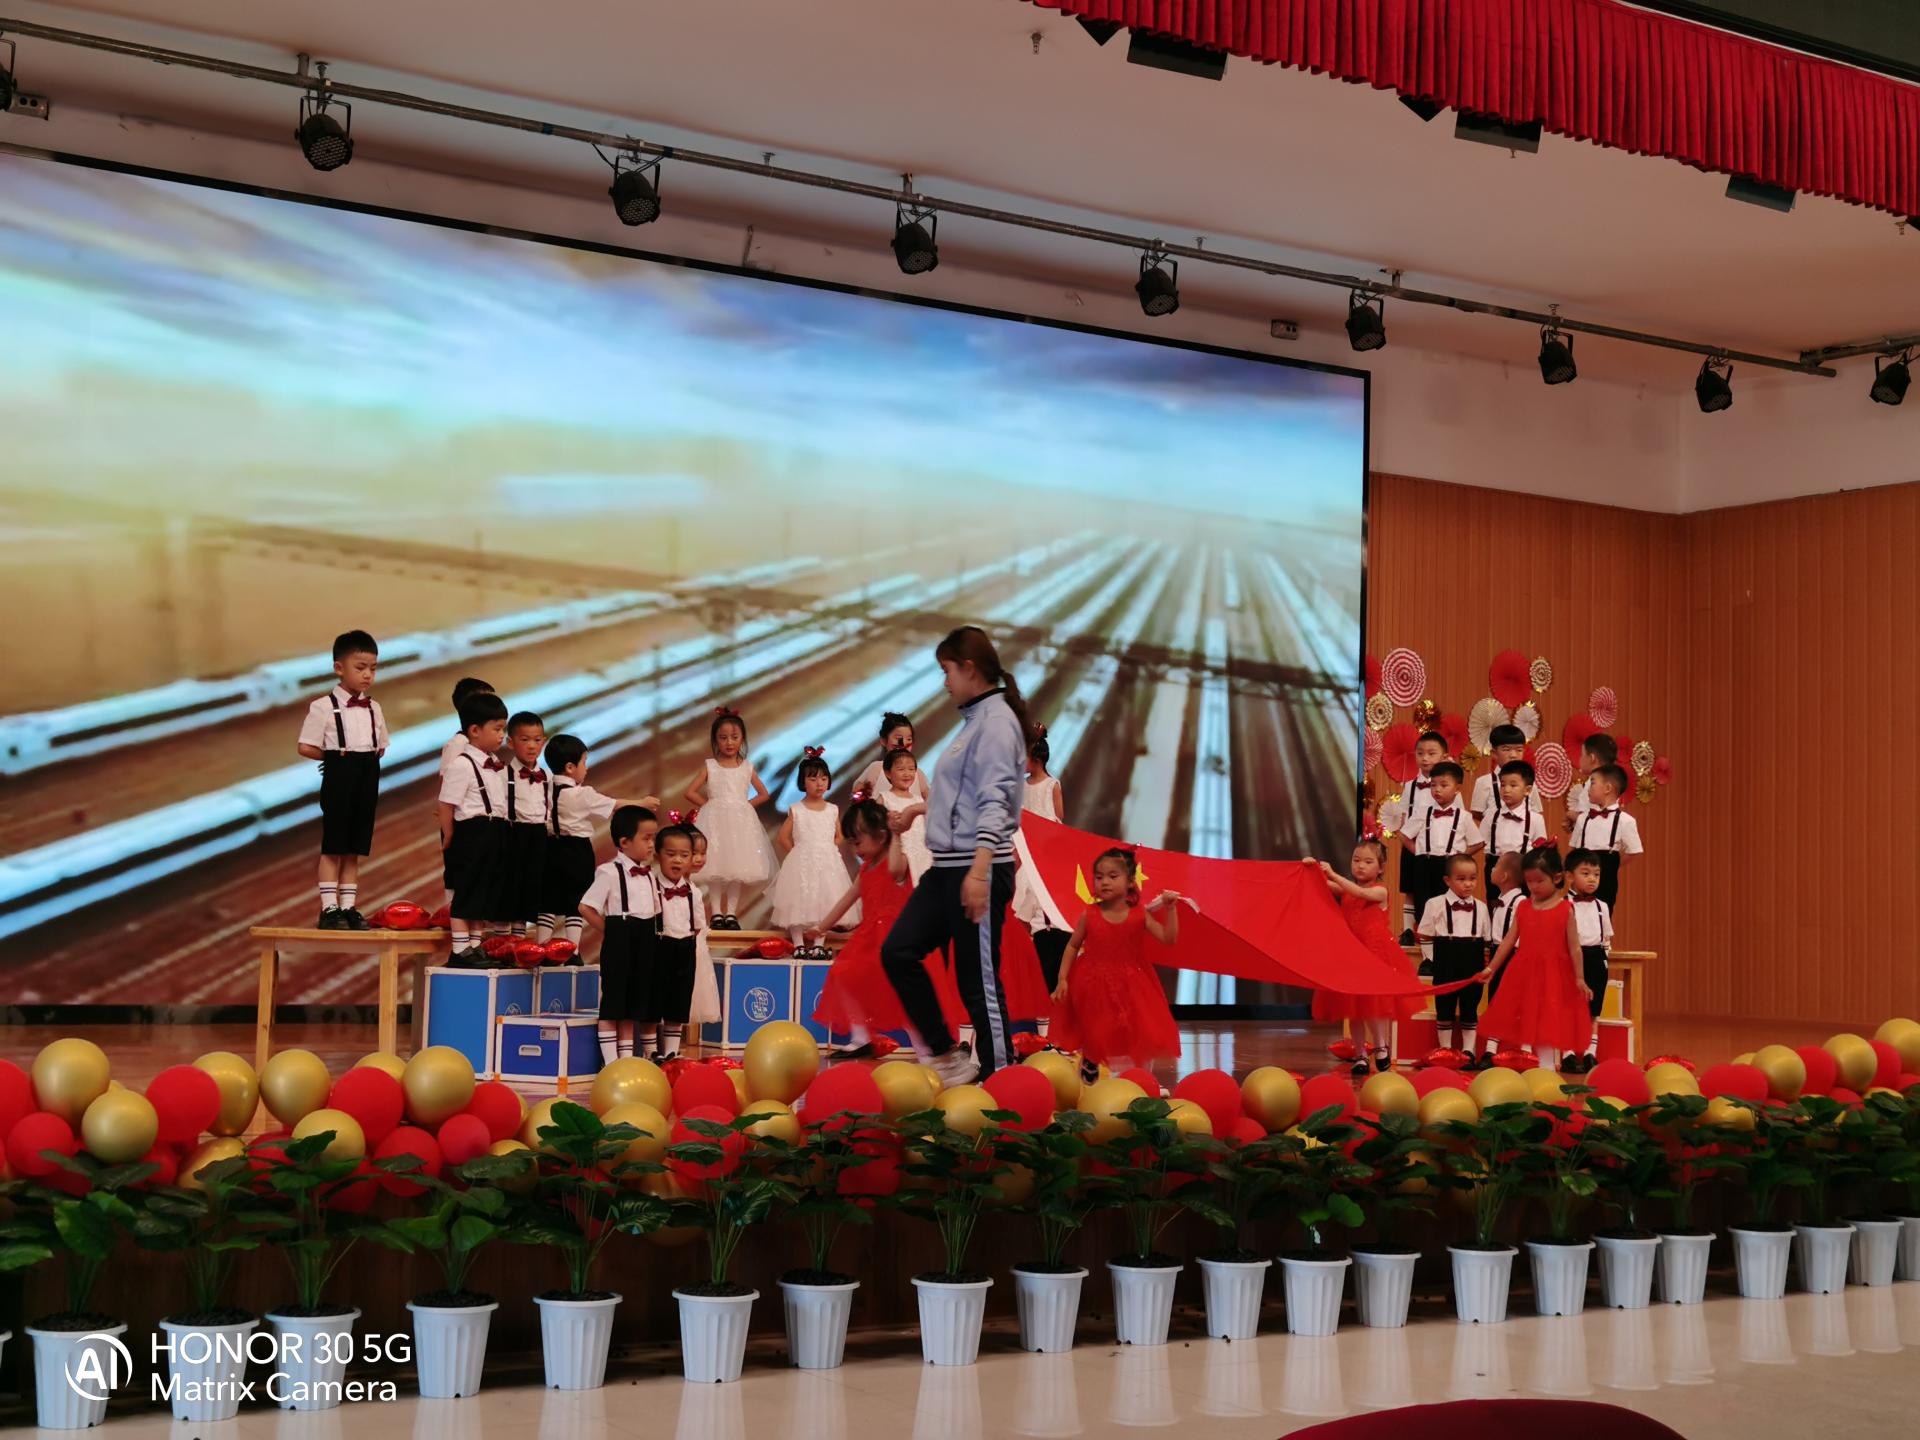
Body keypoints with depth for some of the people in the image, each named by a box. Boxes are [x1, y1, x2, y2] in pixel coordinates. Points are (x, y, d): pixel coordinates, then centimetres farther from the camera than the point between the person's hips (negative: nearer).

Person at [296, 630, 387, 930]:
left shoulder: (374, 708, 10)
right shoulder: (324, 707, -7)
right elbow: (306, 747, -10)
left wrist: (368, 759, 3)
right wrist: (335, 757, -6)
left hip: (367, 778, 5)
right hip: (339, 777, -5)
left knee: (354, 849, 9)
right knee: (333, 847, -2)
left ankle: (349, 907, 13)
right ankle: (329, 909, 1)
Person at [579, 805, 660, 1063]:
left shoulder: (649, 874, 11)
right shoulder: (610, 872, -11)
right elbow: (586, 907, -14)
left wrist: (651, 935, 4)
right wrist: (609, 931, -7)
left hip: (645, 942, 7)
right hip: (619, 942, -7)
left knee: (633, 1007, 12)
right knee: (612, 1005, 0)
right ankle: (610, 1062, 3)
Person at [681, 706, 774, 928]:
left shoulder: (747, 767, 7)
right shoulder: (710, 767, 2)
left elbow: (764, 794, 11)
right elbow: (690, 792, -2)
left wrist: (745, 806, -1)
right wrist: (710, 805, -5)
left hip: (740, 823, 2)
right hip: (716, 821, -2)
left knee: (737, 868, 1)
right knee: (715, 869, -4)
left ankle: (731, 913, 7)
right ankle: (717, 913, 1)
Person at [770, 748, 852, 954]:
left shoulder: (833, 810, 6)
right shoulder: (796, 810, -2)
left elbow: (839, 837, 13)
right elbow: (783, 837, -1)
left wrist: (828, 851, 2)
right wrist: (797, 854, -1)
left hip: (827, 864, 3)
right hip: (802, 864, -2)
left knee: (824, 903, 1)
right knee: (798, 902, -5)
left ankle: (818, 944, 8)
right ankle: (798, 944, 2)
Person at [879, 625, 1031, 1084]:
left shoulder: (996, 720, -12)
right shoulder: (975, 719, 17)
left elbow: (994, 800, -21)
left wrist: (979, 869, -29)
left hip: (978, 869, -10)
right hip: (948, 867, 10)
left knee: (979, 979, -5)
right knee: (898, 950, 7)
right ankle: (948, 1057, 13)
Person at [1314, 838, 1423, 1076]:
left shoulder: (1380, 891, -5)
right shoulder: (1346, 888, 9)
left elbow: (1360, 893, -24)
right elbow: (1324, 885, -3)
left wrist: (1333, 874, -29)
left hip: (1376, 954, -5)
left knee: (1374, 1004, -7)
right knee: (1354, 1006, 7)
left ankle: (1381, 1047, 10)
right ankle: (1361, 1054, 13)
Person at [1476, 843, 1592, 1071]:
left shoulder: (1565, 909, -4)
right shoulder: (1522, 907, 6)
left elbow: (1574, 947, -4)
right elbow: (1508, 941, 9)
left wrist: (1579, 979, -7)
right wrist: (1491, 968, 8)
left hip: (1554, 975, -4)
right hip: (1526, 974, 4)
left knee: (1548, 1024, -2)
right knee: (1532, 1024, 7)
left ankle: (1547, 1066, 4)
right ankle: (1544, 1064, 15)